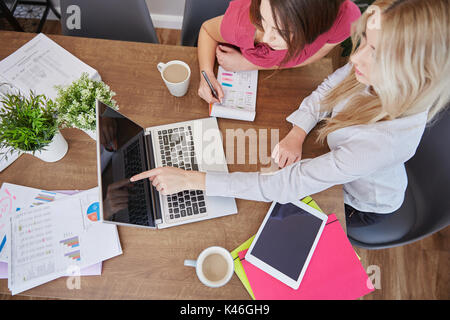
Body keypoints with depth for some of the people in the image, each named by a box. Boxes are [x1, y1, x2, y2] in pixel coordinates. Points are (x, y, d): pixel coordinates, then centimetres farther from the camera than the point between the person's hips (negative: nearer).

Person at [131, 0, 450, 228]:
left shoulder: (386, 139, -45)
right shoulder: (374, 72, -26)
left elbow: (287, 186, -46)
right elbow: (325, 91, -7)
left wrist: (191, 179, -44)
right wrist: (296, 134, -26)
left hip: (360, 204, -4)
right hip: (340, 164, 5)